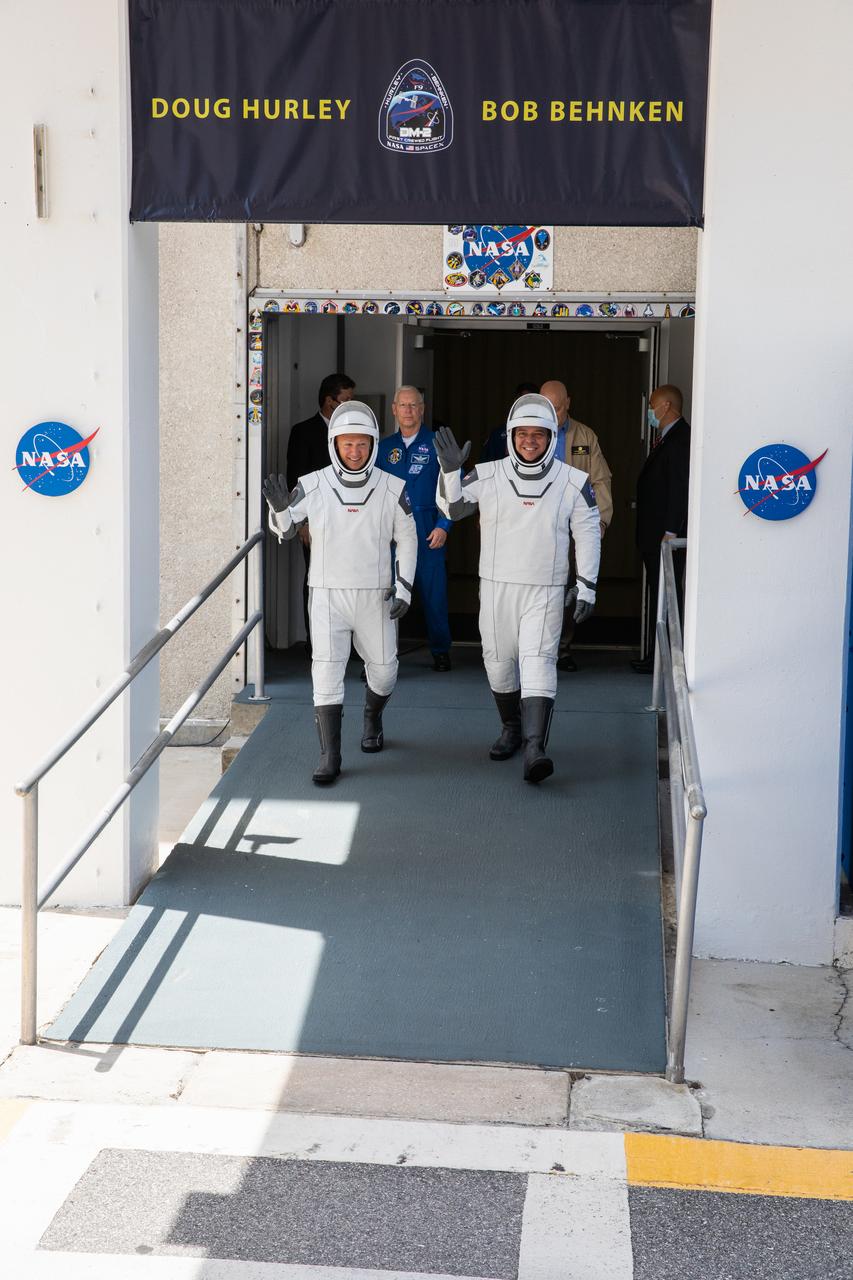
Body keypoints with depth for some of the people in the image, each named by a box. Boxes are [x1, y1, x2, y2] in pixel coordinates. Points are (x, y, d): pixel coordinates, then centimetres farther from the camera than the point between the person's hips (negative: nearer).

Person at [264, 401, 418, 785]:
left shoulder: (392, 489, -3)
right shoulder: (312, 486, -5)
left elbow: (406, 539, 6)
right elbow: (285, 529, 4)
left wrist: (404, 589, -1)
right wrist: (279, 508, -18)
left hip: (375, 595, 1)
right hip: (327, 593, -1)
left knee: (383, 670, 12)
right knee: (327, 671, -10)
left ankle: (372, 718, 44)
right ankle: (329, 757, -7)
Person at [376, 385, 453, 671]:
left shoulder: (437, 445, 2)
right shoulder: (384, 447, 12)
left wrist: (443, 526, -11)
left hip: (426, 528, -3)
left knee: (433, 590, 0)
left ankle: (440, 651, 13)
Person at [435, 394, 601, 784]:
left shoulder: (573, 482, -2)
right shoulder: (488, 476, -1)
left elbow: (588, 534, 3)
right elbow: (453, 507, 1)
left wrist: (587, 586, 1)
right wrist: (450, 471, -16)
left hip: (545, 591, -2)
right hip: (496, 587, 2)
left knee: (538, 662, -15)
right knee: (499, 661, 12)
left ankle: (535, 748, -24)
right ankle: (511, 728, 35)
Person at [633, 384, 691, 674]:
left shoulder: (680, 439, -13)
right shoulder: (663, 438, 18)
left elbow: (680, 487, -19)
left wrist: (671, 531, -21)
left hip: (667, 533, -10)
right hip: (652, 534, 10)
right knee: (657, 593, 12)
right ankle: (656, 656, 18)